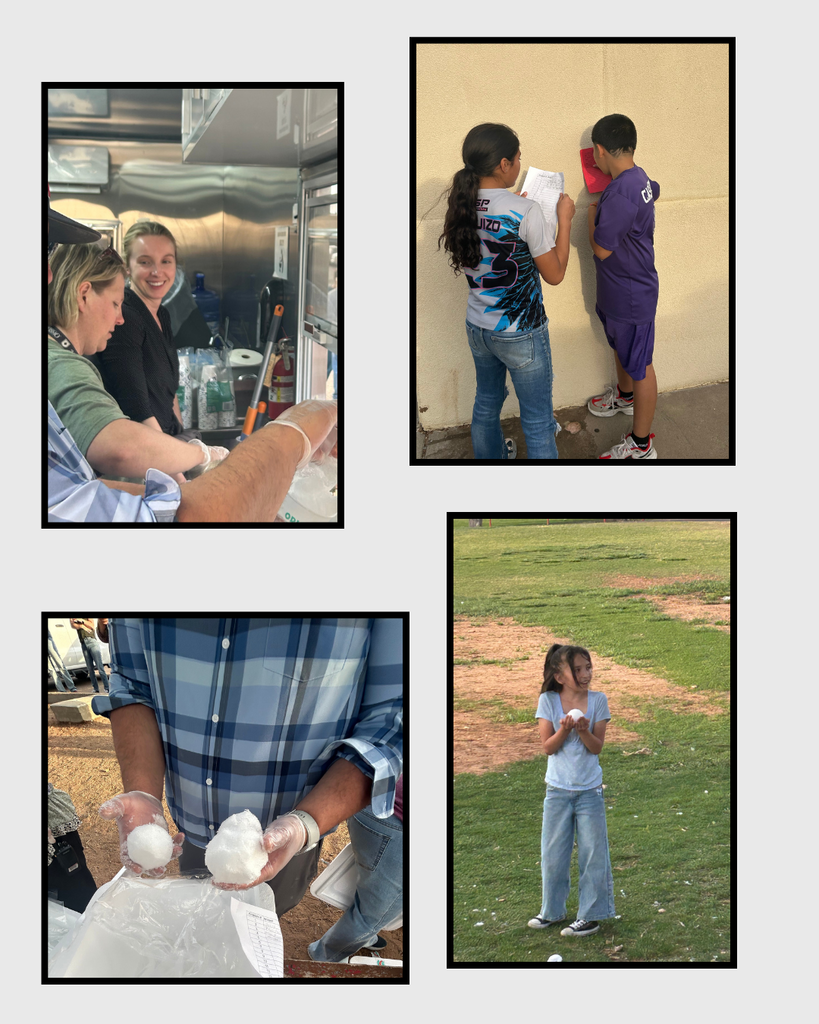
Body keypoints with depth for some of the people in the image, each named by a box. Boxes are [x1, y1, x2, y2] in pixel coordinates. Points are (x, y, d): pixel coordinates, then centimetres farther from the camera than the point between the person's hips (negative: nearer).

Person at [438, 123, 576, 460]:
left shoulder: (462, 205, -5)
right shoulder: (526, 212, -25)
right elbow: (555, 274, -14)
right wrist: (564, 218, -7)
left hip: (477, 328, 7)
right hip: (521, 335, -7)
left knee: (486, 405, 26)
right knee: (537, 421, 8)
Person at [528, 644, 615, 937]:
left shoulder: (597, 700, -5)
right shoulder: (548, 701, -5)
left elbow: (597, 747, -6)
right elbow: (547, 747, -7)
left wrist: (584, 731, -25)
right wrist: (564, 730, -24)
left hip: (590, 790, 0)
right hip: (558, 789, 1)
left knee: (592, 853, 2)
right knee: (553, 853, 10)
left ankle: (590, 915, 12)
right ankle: (552, 910, 27)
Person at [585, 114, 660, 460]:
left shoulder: (619, 195, -33)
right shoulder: (641, 179, -1)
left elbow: (601, 249, -26)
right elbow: (654, 191, 25)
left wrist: (592, 215, -10)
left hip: (631, 297, -10)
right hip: (616, 289, 10)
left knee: (639, 365, 3)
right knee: (620, 347, 31)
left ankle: (641, 444, 14)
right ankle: (625, 396, 57)